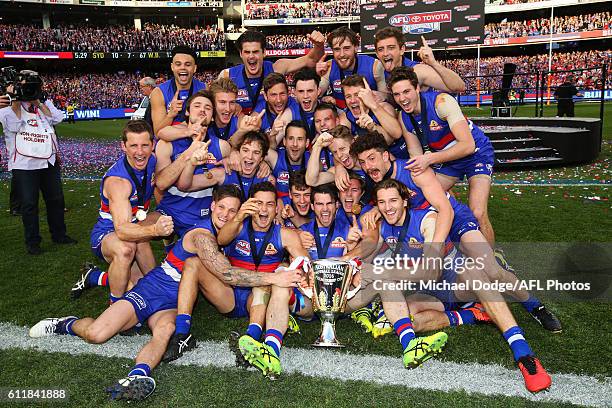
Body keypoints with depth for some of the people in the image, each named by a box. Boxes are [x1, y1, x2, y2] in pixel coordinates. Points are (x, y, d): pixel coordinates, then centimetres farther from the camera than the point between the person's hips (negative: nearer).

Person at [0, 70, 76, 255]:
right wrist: (15, 100, -16)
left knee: (56, 199, 11)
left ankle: (59, 234, 26)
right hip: (23, 165, -4)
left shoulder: (45, 103, 13)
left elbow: (57, 118, -5)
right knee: (29, 204, 0)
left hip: (49, 161, 4)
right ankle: (32, 242, 12)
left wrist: (37, 102, -7)